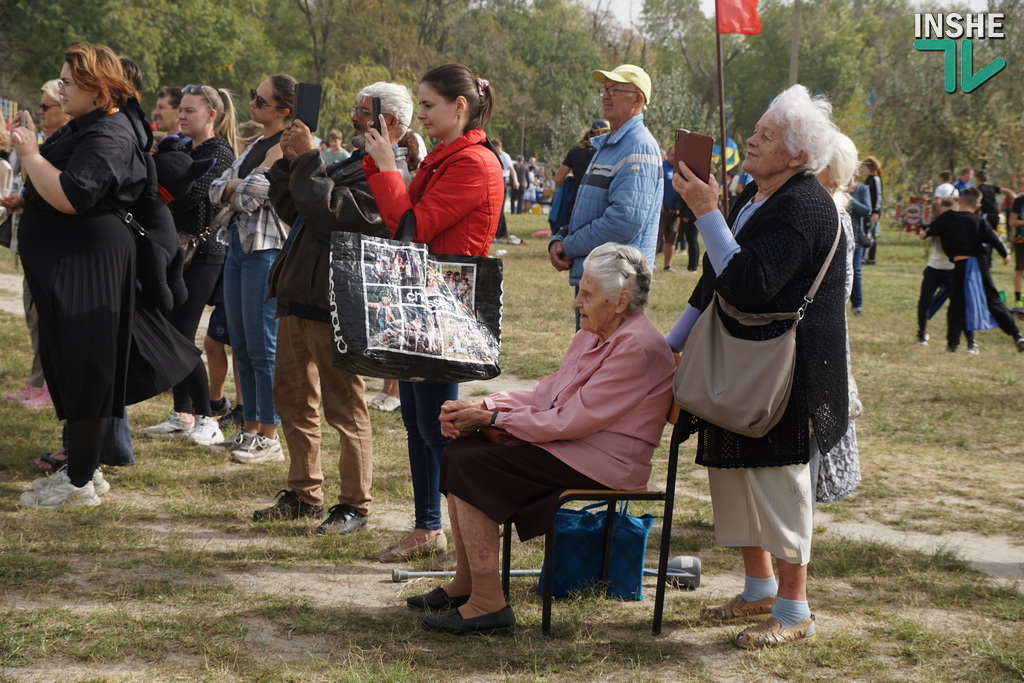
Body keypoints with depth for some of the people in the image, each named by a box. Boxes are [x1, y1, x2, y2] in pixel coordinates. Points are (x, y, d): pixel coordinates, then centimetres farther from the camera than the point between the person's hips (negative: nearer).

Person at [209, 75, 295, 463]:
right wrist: (235, 188, -7)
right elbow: (217, 190, 13)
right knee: (241, 346, 12)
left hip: (266, 249, -9)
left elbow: (252, 195, -19)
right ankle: (250, 428, 20)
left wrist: (235, 188, 1)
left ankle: (270, 438, 0)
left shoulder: (287, 148, -11)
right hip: (238, 244, 9)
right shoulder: (256, 146, 18)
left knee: (263, 347, -6)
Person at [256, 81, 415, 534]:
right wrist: (290, 163, 8)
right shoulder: (350, 164, 21)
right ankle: (304, 494, 26)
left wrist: (306, 160, -14)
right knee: (292, 399, 15)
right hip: (299, 295, 10)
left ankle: (354, 506, 5)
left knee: (344, 408, -3)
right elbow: (292, 211, 21)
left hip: (337, 305, -10)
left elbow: (328, 211, -23)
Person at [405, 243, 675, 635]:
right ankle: (465, 583, 6)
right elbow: (546, 395, 12)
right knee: (459, 451, 0)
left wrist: (494, 420, -15)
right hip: (570, 446, 10)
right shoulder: (594, 335, 13)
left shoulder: (637, 348, -19)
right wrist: (482, 406, -3)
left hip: (602, 464, -10)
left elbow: (570, 421, -21)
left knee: (473, 465, -19)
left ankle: (488, 605, -17)